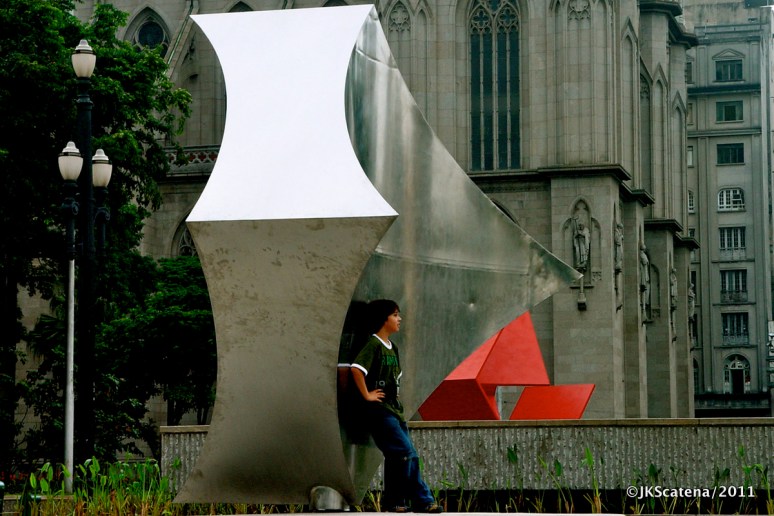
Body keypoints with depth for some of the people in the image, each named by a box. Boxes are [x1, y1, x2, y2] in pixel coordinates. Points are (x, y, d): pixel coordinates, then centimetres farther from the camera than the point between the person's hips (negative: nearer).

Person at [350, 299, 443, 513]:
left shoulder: (392, 347, 16)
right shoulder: (373, 345, -12)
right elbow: (356, 369, -27)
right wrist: (367, 395, -21)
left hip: (394, 409, 9)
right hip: (379, 410, -9)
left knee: (410, 456, 7)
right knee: (403, 452, -14)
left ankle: (423, 501, 11)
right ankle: (393, 500, -6)